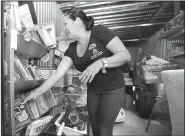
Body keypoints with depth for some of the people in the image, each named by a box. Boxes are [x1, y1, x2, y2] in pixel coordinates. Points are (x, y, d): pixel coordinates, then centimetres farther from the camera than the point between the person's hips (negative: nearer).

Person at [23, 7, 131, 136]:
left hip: (113, 89, -5)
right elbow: (57, 74, -3)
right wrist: (36, 93, -5)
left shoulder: (99, 32, -15)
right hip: (93, 91, 5)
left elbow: (126, 55, -19)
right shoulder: (72, 49, 1)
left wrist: (100, 63, -33)